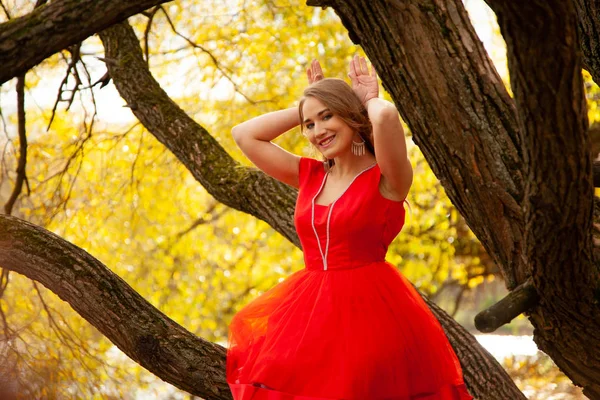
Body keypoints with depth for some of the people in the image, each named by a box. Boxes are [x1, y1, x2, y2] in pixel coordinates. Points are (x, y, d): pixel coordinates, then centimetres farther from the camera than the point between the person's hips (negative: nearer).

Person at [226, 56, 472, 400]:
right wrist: (302, 111, 11)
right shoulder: (310, 176, 10)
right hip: (310, 312, 6)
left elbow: (386, 117, -28)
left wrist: (370, 100, -6)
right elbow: (244, 134, 15)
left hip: (369, 312, -6)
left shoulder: (388, 178, -8)